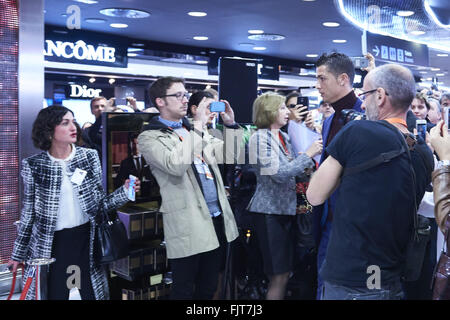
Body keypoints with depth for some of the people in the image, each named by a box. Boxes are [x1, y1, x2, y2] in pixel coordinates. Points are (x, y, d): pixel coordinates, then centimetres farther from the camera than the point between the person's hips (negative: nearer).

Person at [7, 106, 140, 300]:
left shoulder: (89, 157, 0)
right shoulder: (33, 165, -5)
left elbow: (100, 202, 4)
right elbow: (28, 212, 4)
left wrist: (124, 192, -14)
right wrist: (18, 254, 8)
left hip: (86, 240, 2)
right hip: (51, 245, -1)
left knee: (92, 295, 8)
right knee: (56, 294, 7)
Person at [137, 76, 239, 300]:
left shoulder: (195, 130, 16)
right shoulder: (149, 138, -6)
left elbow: (227, 153, 17)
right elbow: (175, 165, -24)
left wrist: (230, 125, 2)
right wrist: (198, 126, -19)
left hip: (218, 218, 7)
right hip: (189, 226, -6)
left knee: (208, 289, 18)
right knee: (184, 291, 6)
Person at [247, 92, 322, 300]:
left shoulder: (283, 137, 12)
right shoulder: (260, 137, -11)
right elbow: (278, 173, -20)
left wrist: (306, 170, -2)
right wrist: (308, 154, -18)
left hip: (286, 209, 8)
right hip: (269, 211, -8)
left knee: (283, 275, 13)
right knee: (279, 277, -4)